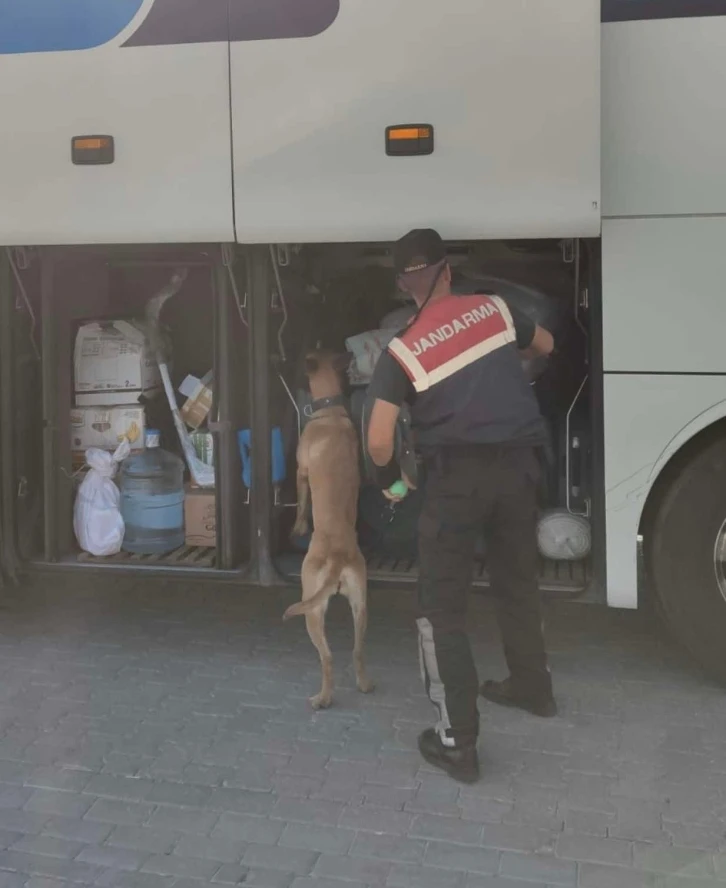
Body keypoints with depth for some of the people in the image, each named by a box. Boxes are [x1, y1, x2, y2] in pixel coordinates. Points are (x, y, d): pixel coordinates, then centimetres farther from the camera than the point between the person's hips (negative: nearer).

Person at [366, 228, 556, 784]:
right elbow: (546, 346, 26)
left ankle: (458, 742, 4)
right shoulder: (494, 309, 6)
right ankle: (533, 687, 44)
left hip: (459, 475, -4)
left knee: (442, 607, 5)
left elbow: (379, 440, -9)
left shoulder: (402, 351, -4)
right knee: (518, 581, 25)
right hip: (518, 464, 5)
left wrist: (390, 481, 12)